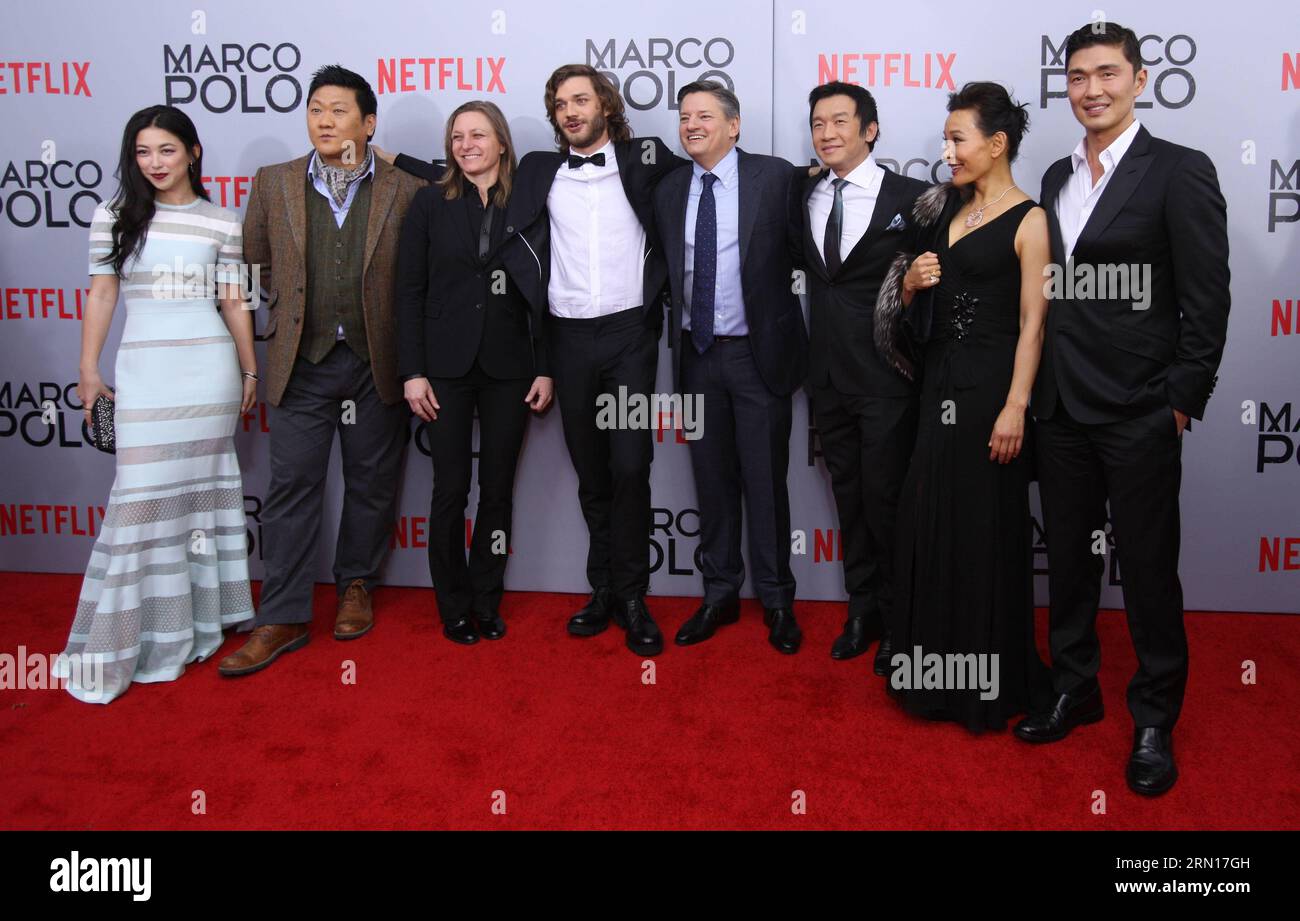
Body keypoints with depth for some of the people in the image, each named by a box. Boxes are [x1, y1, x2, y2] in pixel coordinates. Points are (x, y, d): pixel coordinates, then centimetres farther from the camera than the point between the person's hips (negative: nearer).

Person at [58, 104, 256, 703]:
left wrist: (250, 370, 9)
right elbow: (101, 296, 6)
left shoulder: (222, 224, 4)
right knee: (144, 492, -2)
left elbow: (233, 302, 8)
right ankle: (127, 637, 7)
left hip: (209, 365, 0)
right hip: (143, 366, 0)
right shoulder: (113, 217, 5)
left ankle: (199, 614, 20)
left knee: (202, 487, 6)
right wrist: (89, 370, 4)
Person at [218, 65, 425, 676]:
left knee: (371, 485, 10)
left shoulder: (405, 191, 0)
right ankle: (282, 619, 10)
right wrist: (291, 308, 12)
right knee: (291, 488, 2)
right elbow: (255, 263, 15)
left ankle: (356, 586, 30)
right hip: (301, 363, 1)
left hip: (377, 364, -1)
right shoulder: (273, 184, 6)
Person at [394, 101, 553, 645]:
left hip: (508, 366, 1)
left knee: (498, 488, 7)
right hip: (447, 367, 0)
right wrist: (413, 371, -6)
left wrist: (544, 370, 0)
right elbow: (409, 292, 1)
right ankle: (454, 605, 18)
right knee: (451, 488, 4)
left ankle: (486, 600, 21)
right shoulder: (430, 204, 3)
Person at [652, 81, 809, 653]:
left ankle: (776, 600, 19)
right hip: (696, 353, 4)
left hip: (758, 352, -4)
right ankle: (720, 594, 26)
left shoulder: (777, 177, -6)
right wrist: (677, 333, 8)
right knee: (712, 480, 12)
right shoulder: (669, 190, 8)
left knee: (765, 481, 3)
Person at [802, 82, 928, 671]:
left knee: (885, 499, 1)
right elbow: (808, 269, 12)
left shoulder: (911, 198, -7)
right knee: (848, 497, 14)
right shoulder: (804, 197, 7)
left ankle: (898, 619, 21)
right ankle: (862, 609, 29)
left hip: (886, 377, -5)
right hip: (827, 374, 5)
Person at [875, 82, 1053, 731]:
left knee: (987, 528, 3)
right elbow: (908, 304, 17)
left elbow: (1032, 323, -13)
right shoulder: (944, 208, 11)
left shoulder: (1027, 221, -8)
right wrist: (910, 281, -5)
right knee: (929, 522, 11)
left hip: (990, 384, -6)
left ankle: (992, 682, 20)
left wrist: (1015, 408, -19)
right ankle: (937, 670, 27)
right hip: (940, 379, 7)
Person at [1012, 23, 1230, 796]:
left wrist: (1182, 402, -11)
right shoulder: (1057, 177, 12)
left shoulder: (1181, 171, -7)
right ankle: (1076, 690, 32)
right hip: (1064, 408, 6)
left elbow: (1208, 299, -9)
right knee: (1069, 561, 15)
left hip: (1139, 414, -5)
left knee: (1148, 571, 5)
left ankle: (1154, 722, 21)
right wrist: (1042, 390, 9)